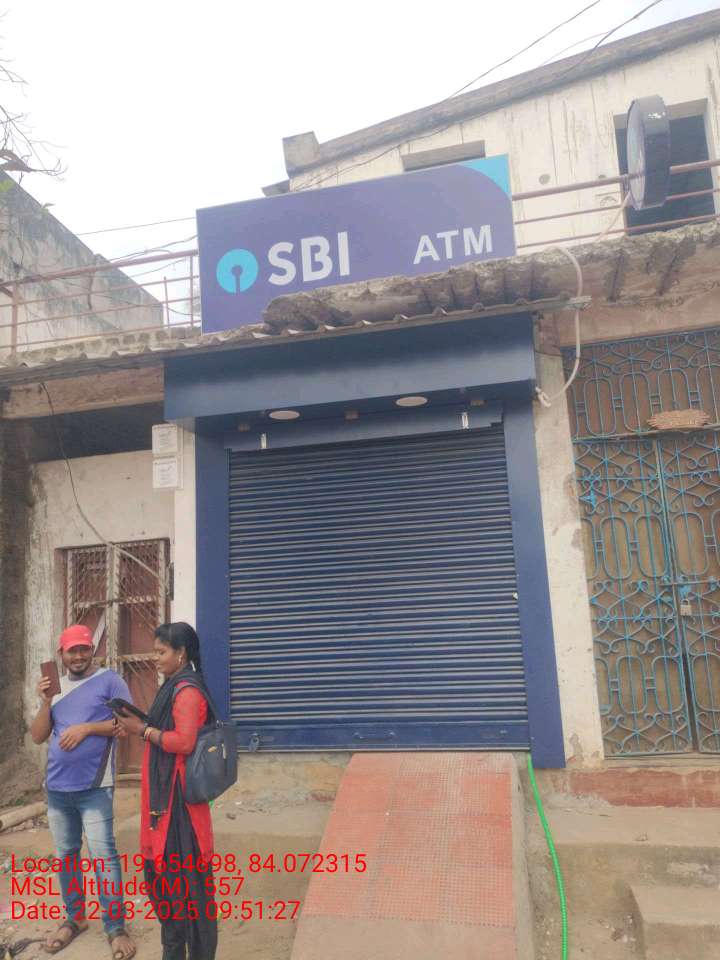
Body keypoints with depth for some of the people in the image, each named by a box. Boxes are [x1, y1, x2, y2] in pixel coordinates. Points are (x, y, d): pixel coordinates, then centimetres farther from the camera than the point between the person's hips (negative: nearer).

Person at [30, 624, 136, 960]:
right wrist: (46, 703, -8)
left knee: (103, 855, -5)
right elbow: (37, 736, 8)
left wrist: (87, 727, -18)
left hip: (94, 787, -5)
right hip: (57, 787, 6)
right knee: (66, 854, 17)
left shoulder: (109, 681, -6)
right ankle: (74, 917, 33)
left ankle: (115, 927, 6)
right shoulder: (54, 686, 10)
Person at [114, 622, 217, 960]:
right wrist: (141, 725, 2)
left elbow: (184, 742, -24)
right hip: (164, 791, 10)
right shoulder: (175, 687, 13)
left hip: (178, 793, -10)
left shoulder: (187, 691, -18)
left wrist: (143, 730, -15)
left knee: (184, 872, 1)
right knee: (164, 867, 18)